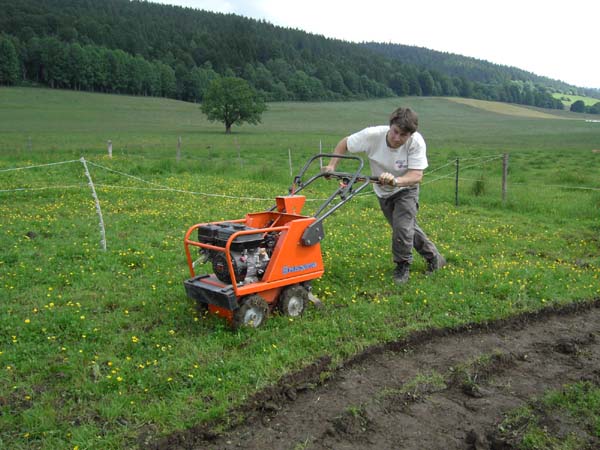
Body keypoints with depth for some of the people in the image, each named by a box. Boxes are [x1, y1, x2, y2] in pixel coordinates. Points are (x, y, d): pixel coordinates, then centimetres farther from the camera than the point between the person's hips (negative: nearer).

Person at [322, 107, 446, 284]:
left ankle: (402, 266, 6)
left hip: (406, 190, -3)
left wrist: (395, 181, -58)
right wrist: (332, 166, -26)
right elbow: (344, 144, -15)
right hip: (383, 192, 3)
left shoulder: (416, 142, -33)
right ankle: (434, 257, 37)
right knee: (408, 227, 15)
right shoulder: (373, 135, -30)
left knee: (402, 227, -20)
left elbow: (417, 175, -39)